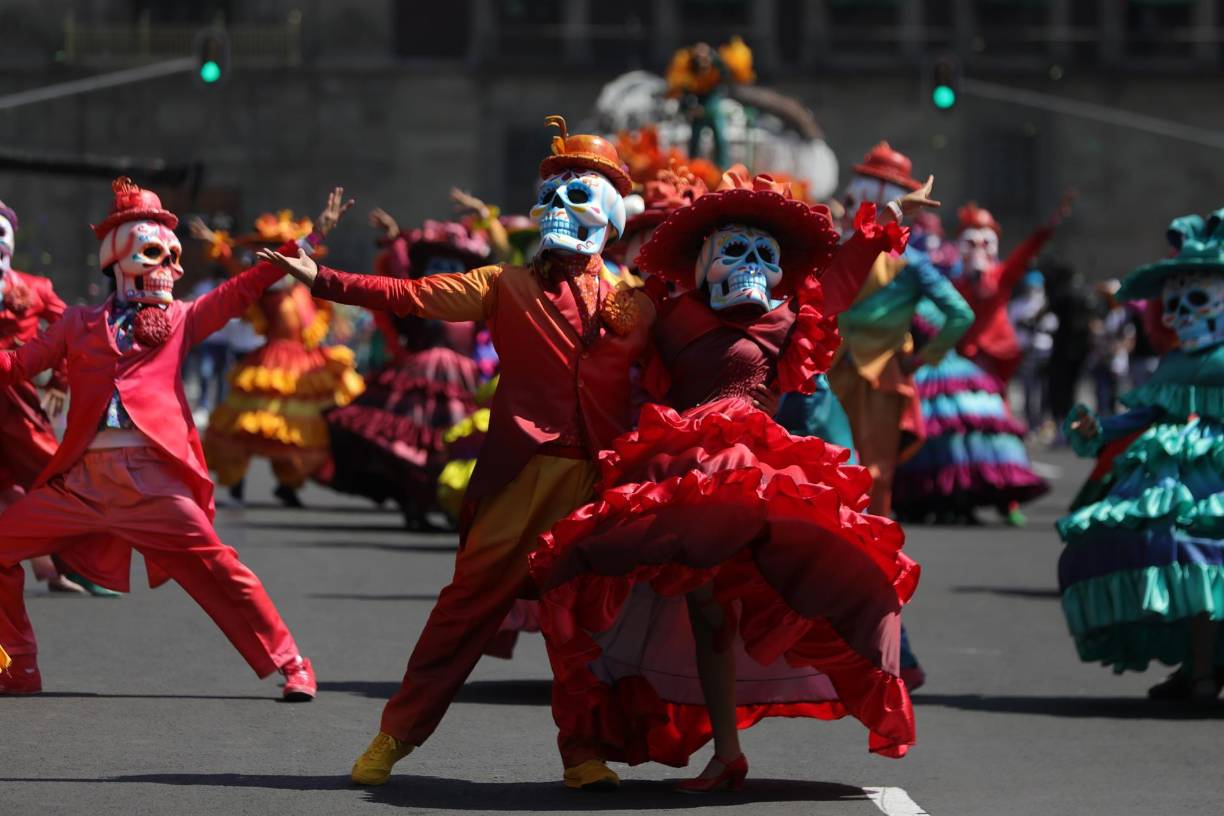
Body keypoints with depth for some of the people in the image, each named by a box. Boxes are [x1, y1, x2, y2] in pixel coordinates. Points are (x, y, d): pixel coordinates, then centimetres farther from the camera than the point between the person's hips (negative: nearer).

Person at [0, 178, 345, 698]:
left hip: (153, 478, -2)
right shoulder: (79, 324, 16)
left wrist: (307, 243, 4)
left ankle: (290, 666, 1)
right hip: (82, 479, 2)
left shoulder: (179, 320, 14)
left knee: (219, 571, -10)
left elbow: (243, 289, 10)